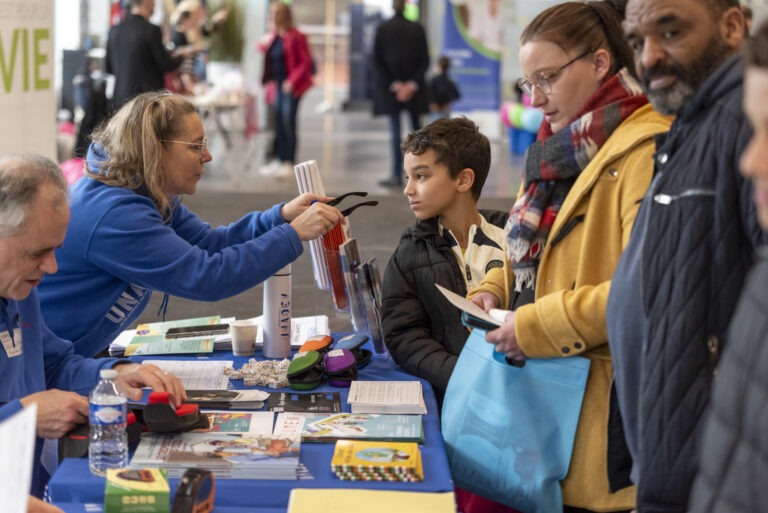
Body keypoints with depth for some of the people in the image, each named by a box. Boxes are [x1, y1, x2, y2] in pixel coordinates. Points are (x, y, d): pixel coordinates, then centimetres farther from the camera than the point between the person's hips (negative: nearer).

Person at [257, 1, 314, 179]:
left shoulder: (296, 37, -10)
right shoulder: (272, 36, 11)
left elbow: (306, 62, -11)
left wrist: (292, 81, -17)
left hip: (291, 86, -7)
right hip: (278, 84, 7)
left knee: (288, 121, -8)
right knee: (278, 121, 8)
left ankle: (289, 163, -3)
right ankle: (280, 160, 15)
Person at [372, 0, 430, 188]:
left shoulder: (382, 29, -5)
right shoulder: (417, 29, 0)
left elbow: (377, 61, -7)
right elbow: (425, 60, -3)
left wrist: (393, 84, -7)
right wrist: (412, 84, -5)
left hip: (390, 87, -2)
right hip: (413, 87, 2)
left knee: (395, 131, -2)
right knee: (416, 128, 12)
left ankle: (397, 174, -4)